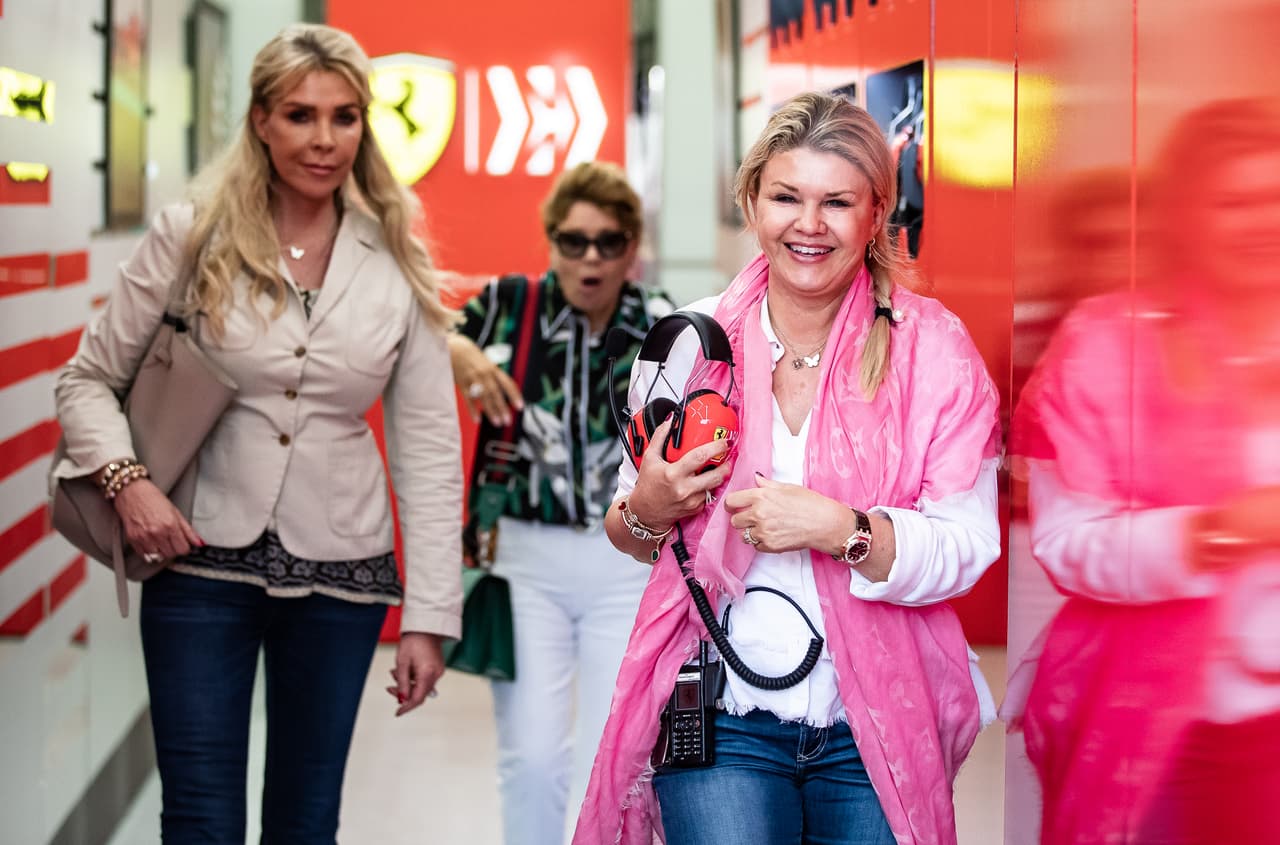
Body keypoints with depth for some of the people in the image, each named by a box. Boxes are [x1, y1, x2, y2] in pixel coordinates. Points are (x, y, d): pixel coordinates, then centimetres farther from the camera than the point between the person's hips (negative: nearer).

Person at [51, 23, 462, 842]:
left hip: (341, 572, 1)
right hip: (203, 562, -1)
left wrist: (428, 614, -2)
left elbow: (429, 444, 1)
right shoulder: (191, 237, -3)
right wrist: (128, 478, -15)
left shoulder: (397, 265, 0)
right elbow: (89, 380, 5)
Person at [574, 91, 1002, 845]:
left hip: (878, 725, 0)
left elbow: (966, 549, -10)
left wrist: (838, 528, -23)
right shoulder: (688, 344, 2)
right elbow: (631, 538, 12)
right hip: (724, 718, 0)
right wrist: (649, 510, -9)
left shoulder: (932, 347, -3)